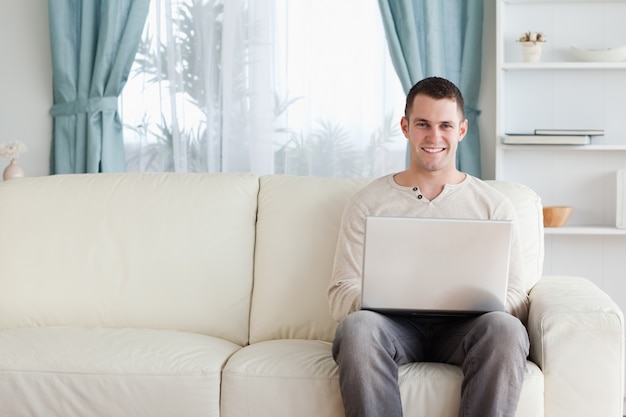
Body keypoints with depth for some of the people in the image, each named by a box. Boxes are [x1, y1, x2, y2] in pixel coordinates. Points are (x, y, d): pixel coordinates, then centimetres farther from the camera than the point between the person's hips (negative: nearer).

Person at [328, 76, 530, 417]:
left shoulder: (494, 206, 16)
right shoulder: (368, 203, 15)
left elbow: (516, 300, 9)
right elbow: (340, 295, 7)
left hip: (463, 327, 1)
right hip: (395, 325, 0)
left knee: (505, 329, -34)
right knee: (358, 326, -35)